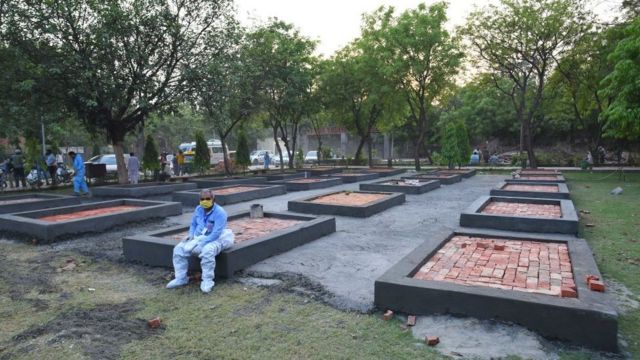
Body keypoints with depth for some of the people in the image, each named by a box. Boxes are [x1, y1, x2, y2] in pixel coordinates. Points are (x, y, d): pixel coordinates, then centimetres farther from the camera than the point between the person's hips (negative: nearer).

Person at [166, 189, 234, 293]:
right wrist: (190, 236, -3)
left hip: (214, 240, -7)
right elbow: (193, 224, 17)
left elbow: (216, 234, -25)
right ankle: (180, 278, 0)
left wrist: (200, 244, -29)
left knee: (207, 251, -39)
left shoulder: (219, 212, -20)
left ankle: (207, 281, -25)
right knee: (179, 249, -11)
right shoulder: (198, 209, 2)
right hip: (198, 238, 7)